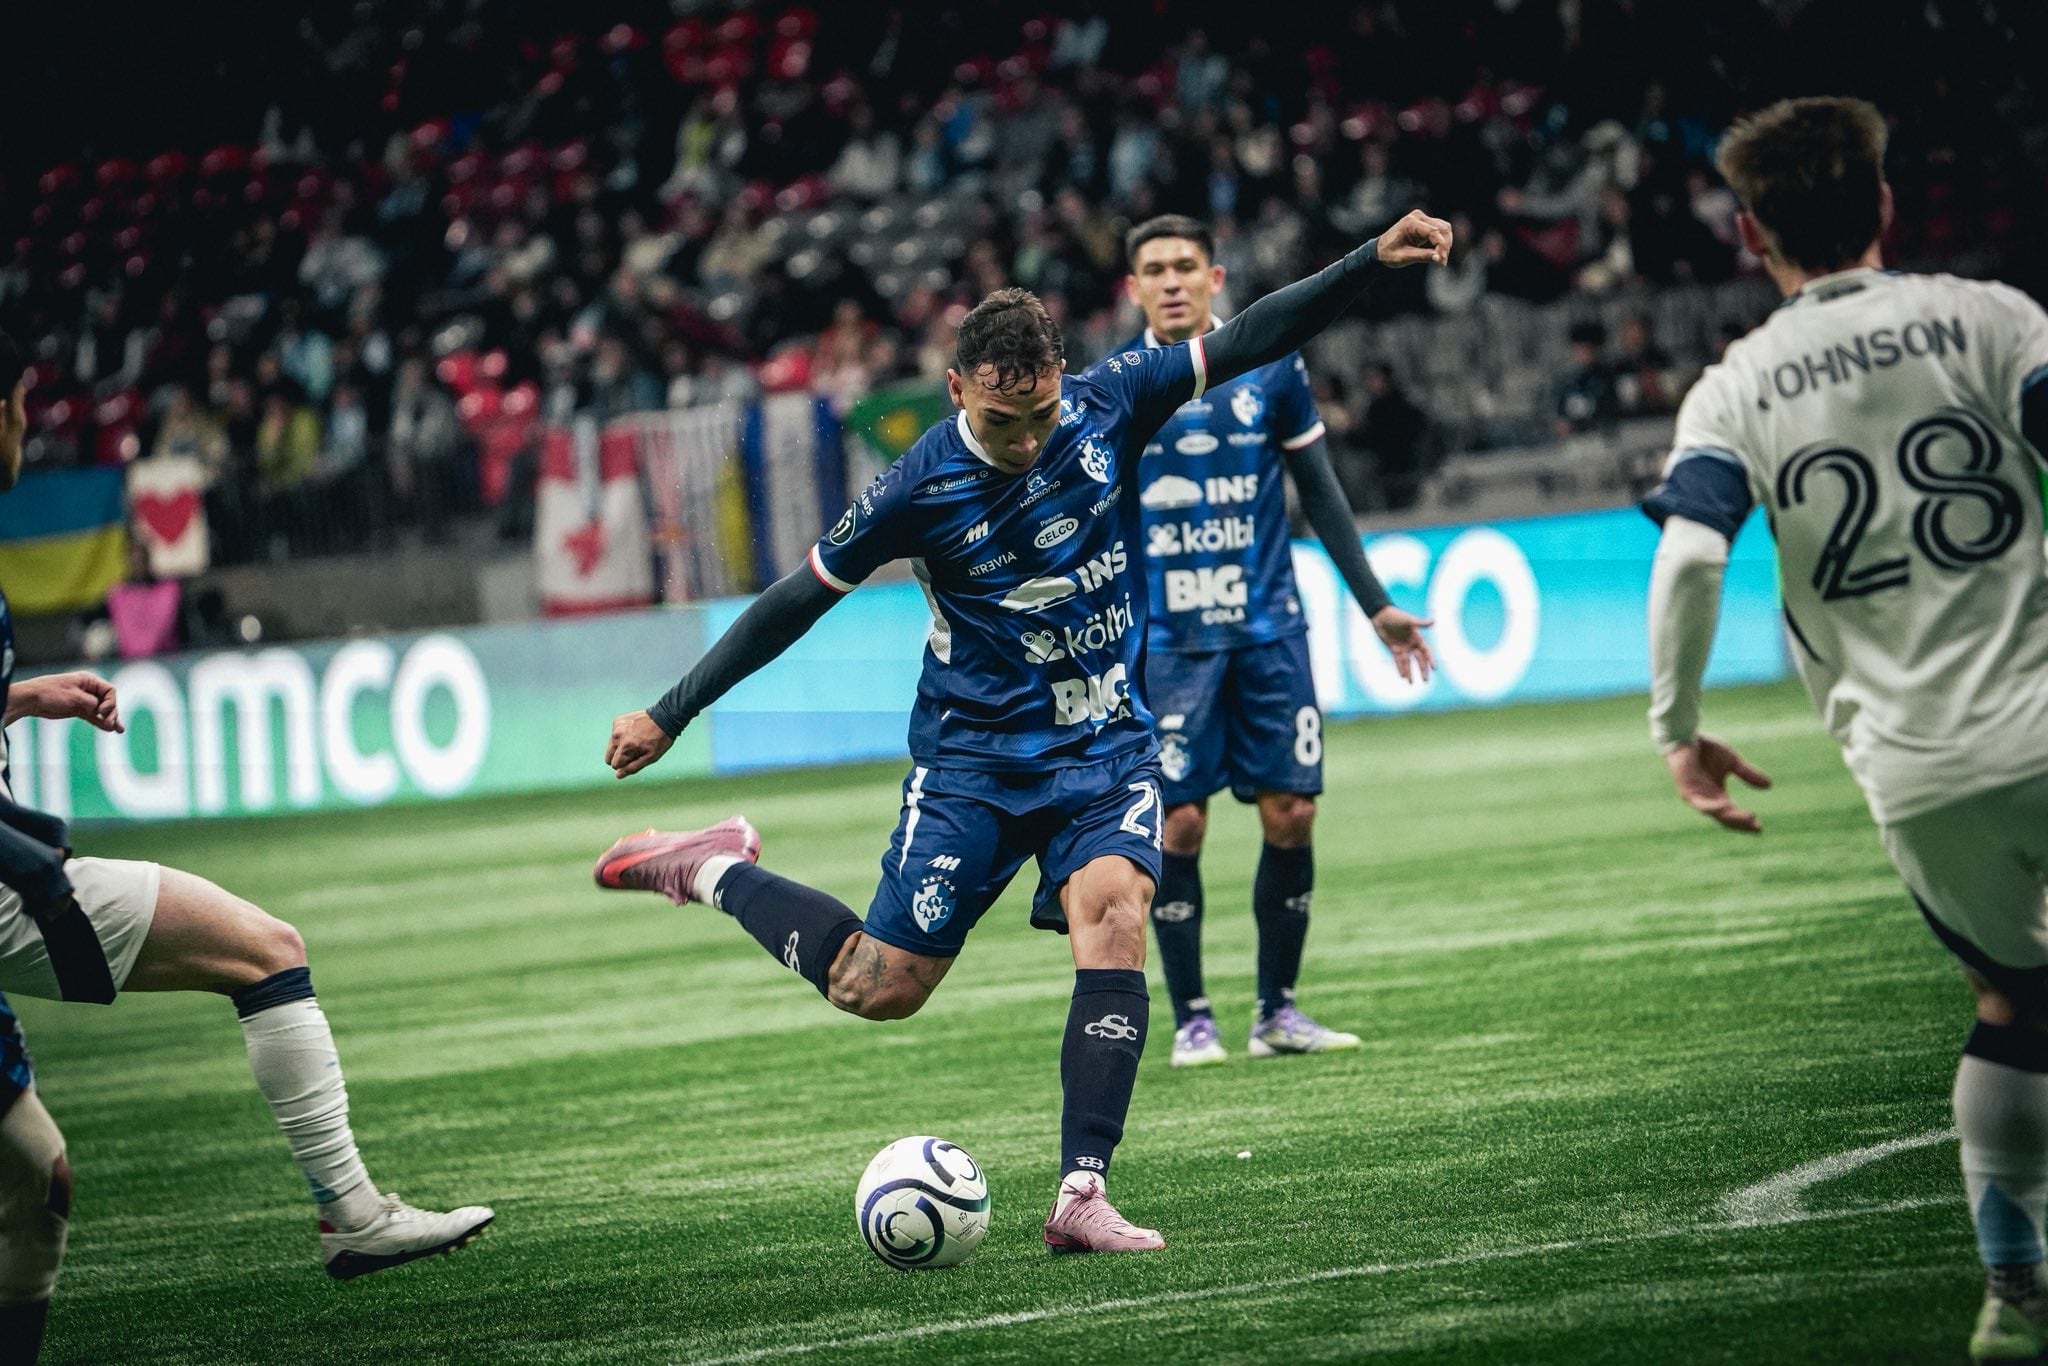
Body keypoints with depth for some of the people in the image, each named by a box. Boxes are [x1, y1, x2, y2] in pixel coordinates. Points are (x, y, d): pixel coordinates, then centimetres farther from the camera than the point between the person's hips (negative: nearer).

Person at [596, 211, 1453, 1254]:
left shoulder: (1107, 406, -8)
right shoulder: (920, 486, -15)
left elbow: (1251, 340, -3)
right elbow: (798, 600, -5)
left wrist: (1374, 259, -13)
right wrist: (668, 716, -2)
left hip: (1107, 746, 2)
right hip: (973, 754, -2)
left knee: (1113, 923, -25)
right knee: (877, 989, -3)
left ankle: (1081, 1197, -24)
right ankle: (718, 872, 24)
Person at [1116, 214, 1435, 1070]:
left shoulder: (1270, 370, 3)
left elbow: (1320, 492, 11)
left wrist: (1376, 604, 11)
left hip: (1269, 630, 2)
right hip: (1165, 640, -2)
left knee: (1291, 814, 0)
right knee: (1179, 824, -5)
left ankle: (1278, 1011, 13)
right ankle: (1192, 1020, 6)